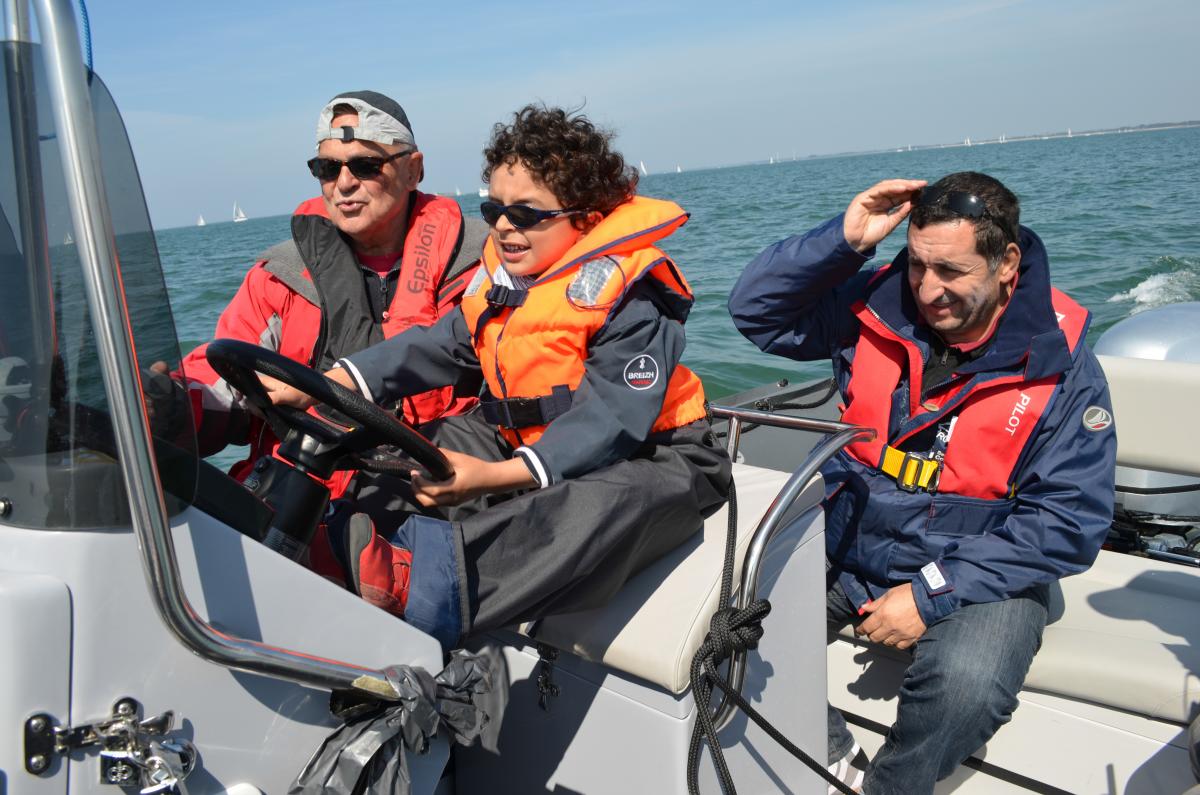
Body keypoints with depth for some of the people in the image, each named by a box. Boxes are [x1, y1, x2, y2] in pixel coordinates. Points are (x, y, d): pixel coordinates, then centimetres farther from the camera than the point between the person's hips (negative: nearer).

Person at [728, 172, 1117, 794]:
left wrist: (932, 595, -19)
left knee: (967, 684, -33)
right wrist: (845, 240, -16)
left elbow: (1069, 524, -12)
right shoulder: (879, 306, -3)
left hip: (976, 571, -3)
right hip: (845, 547, 3)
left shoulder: (1062, 369, -11)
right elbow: (755, 309, -1)